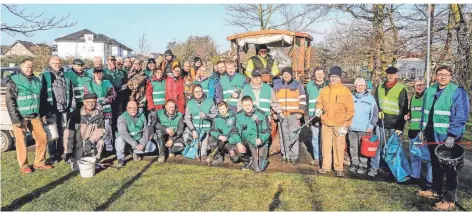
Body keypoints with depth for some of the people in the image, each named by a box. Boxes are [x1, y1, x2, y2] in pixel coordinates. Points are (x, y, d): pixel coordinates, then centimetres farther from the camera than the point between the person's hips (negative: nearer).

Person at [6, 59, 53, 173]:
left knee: (42, 138, 6)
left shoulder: (36, 80, 11)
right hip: (20, 116, -5)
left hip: (35, 116, 6)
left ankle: (39, 162, 19)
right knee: (21, 141, 2)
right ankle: (23, 166, 15)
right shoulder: (14, 80, -7)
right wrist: (15, 119, -16)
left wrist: (42, 114, 15)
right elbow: (9, 101, -10)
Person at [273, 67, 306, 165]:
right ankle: (285, 155, 17)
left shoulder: (298, 85, 4)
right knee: (284, 136, 6)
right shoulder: (277, 86, 10)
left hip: (294, 115, -2)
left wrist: (300, 112, -7)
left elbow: (302, 100, 1)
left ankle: (294, 156, 5)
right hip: (281, 115, 2)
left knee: (294, 136, -2)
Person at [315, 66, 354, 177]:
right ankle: (326, 166, 22)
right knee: (326, 145, 10)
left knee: (339, 146, 3)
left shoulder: (345, 91, -5)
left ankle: (338, 168, 14)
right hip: (326, 123, 3)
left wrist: (346, 124, -10)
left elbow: (350, 109, -4)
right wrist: (318, 109, -4)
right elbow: (319, 103, 20)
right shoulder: (324, 90, 5)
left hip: (339, 125, -3)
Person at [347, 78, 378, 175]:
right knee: (353, 147, 10)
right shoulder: (351, 97, 7)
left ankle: (363, 165, 13)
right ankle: (354, 163, 23)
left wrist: (371, 126, -5)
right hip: (352, 128, 3)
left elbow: (374, 114, 1)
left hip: (364, 129, -3)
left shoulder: (370, 98, 0)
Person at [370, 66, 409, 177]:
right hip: (381, 122, 3)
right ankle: (374, 168, 11)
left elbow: (404, 110, -4)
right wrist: (378, 111, -2)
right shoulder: (380, 87, 10)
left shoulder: (401, 89, -2)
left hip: (394, 124, -3)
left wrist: (400, 127, -10)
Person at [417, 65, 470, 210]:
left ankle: (449, 199, 12)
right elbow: (424, 112, 17)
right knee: (436, 164, 19)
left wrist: (452, 136, -21)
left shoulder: (458, 92, -11)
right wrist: (423, 129, 15)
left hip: (448, 136, -6)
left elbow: (460, 117, -17)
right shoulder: (429, 91, 9)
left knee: (449, 167, 2)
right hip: (432, 135, 7)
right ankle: (436, 190, 34)